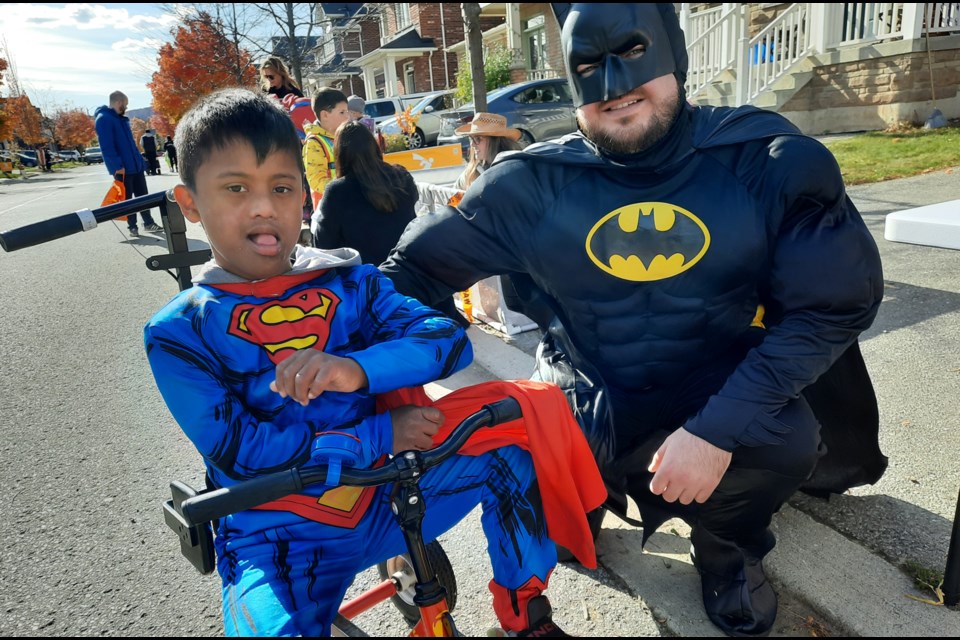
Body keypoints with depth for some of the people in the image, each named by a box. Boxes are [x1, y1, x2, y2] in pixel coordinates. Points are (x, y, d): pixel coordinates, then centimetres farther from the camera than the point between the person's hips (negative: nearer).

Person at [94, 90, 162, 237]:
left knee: (143, 196, 10)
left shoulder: (121, 119, 16)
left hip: (136, 166, 8)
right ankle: (132, 226, 11)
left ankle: (148, 222, 17)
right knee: (127, 199, 2)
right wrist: (117, 166, -22)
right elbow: (106, 147, -18)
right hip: (122, 168, -8)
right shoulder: (104, 119, -11)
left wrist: (141, 161, 15)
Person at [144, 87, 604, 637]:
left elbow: (448, 339, -11)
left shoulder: (347, 278, -1)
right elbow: (237, 451, -15)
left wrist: (359, 369, -30)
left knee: (505, 453, -12)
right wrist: (378, 436, -19)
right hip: (280, 536, -2)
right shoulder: (179, 333, -7)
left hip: (386, 495, 3)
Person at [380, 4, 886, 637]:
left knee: (789, 437, -27)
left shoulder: (770, 158, -13)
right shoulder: (534, 183, -11)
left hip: (722, 399, -1)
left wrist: (720, 427, -23)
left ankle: (728, 547, 10)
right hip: (589, 408, 2)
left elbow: (832, 303, -13)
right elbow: (419, 266, -5)